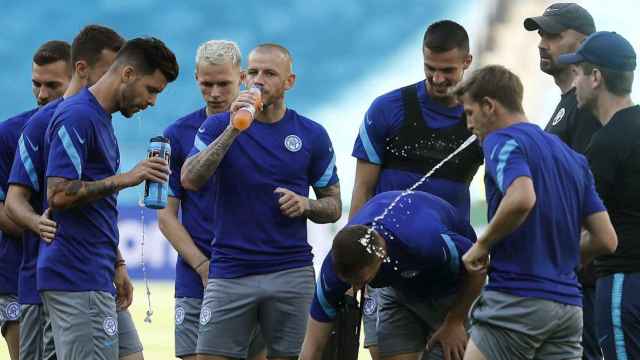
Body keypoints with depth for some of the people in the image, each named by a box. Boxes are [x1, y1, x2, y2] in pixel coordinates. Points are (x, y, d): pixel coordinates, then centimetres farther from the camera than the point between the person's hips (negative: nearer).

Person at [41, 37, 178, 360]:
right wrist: (125, 179, -23)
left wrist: (116, 265, 22)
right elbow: (58, 194, -21)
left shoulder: (100, 119, 18)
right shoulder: (77, 117, -13)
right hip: (78, 280, -10)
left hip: (92, 278, 10)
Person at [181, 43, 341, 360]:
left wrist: (304, 205, -10)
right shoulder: (218, 127, 3)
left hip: (291, 273, 1)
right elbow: (189, 180, -14)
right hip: (229, 273, -1)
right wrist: (233, 129, -20)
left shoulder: (312, 135, 6)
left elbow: (333, 206, 12)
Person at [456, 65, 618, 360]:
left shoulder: (501, 140, -5)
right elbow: (606, 239, 13)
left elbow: (522, 199, -26)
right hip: (568, 304, 7)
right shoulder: (571, 156, 18)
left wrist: (483, 244, -12)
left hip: (516, 300, -7)